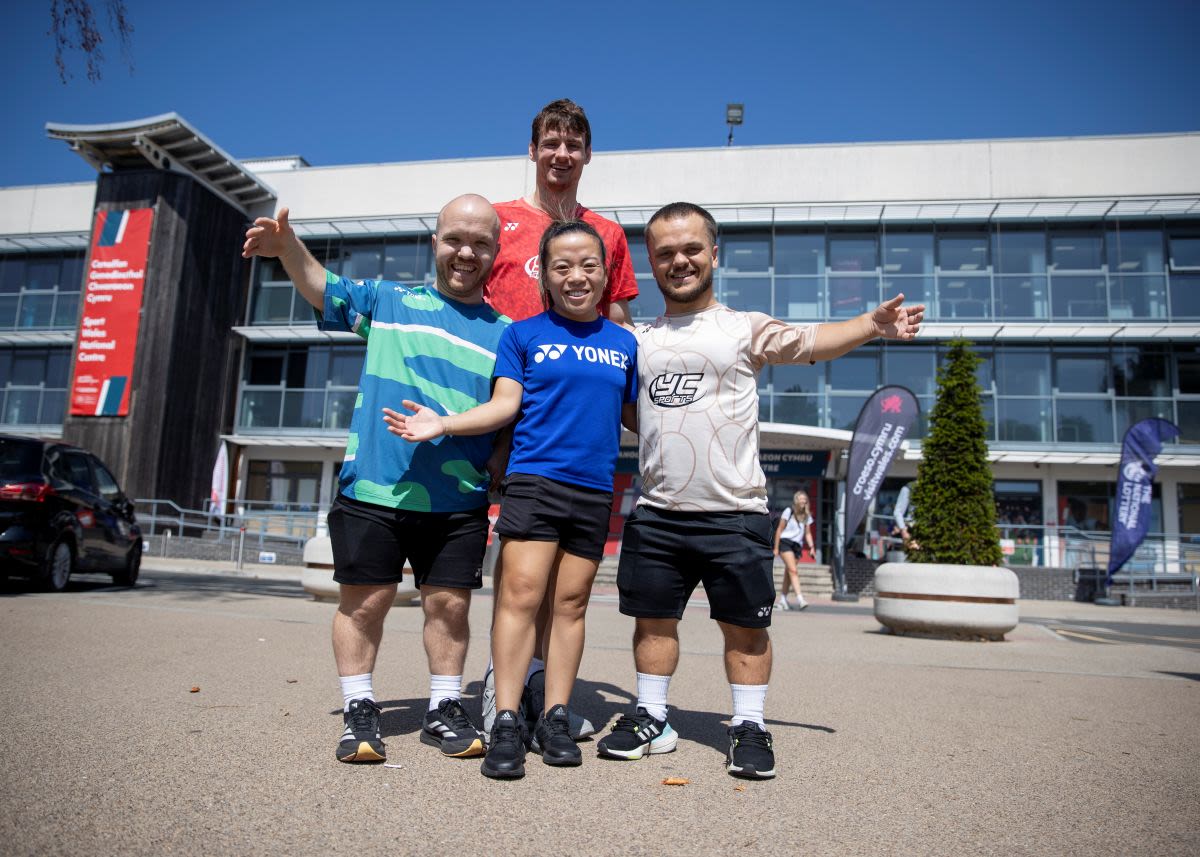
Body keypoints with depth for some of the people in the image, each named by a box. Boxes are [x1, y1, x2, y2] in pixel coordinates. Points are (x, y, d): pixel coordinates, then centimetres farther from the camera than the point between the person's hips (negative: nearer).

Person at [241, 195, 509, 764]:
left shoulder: (506, 334, 10)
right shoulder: (390, 302, 11)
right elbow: (320, 286, 5)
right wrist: (287, 245, -14)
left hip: (459, 502, 1)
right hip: (372, 489, 0)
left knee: (449, 604, 6)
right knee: (364, 601, 4)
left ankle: (444, 712, 24)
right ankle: (359, 713, 21)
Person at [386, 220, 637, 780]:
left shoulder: (624, 342, 13)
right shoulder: (523, 334, 6)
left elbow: (636, 415, 18)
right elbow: (504, 404, 0)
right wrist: (443, 424, -12)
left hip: (595, 489, 3)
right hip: (534, 478, -2)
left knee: (570, 604, 6)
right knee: (521, 593, -8)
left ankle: (555, 718, 17)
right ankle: (506, 722, 1)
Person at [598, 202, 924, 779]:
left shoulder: (744, 329, 3)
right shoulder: (639, 342, 14)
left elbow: (810, 341, -7)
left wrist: (873, 323, -22)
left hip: (735, 514, -3)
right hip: (656, 514, 4)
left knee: (744, 624, 5)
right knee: (652, 618, 11)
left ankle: (749, 726, 22)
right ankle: (651, 720, 27)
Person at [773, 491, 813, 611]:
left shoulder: (807, 516, 13)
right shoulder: (789, 511, 0)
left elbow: (808, 533, 16)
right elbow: (779, 529, 1)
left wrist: (811, 547, 1)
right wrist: (776, 547, -3)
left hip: (797, 545, 5)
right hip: (785, 542, -5)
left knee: (788, 573, 7)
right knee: (793, 571, -17)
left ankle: (782, 600, 15)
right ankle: (799, 598, -26)